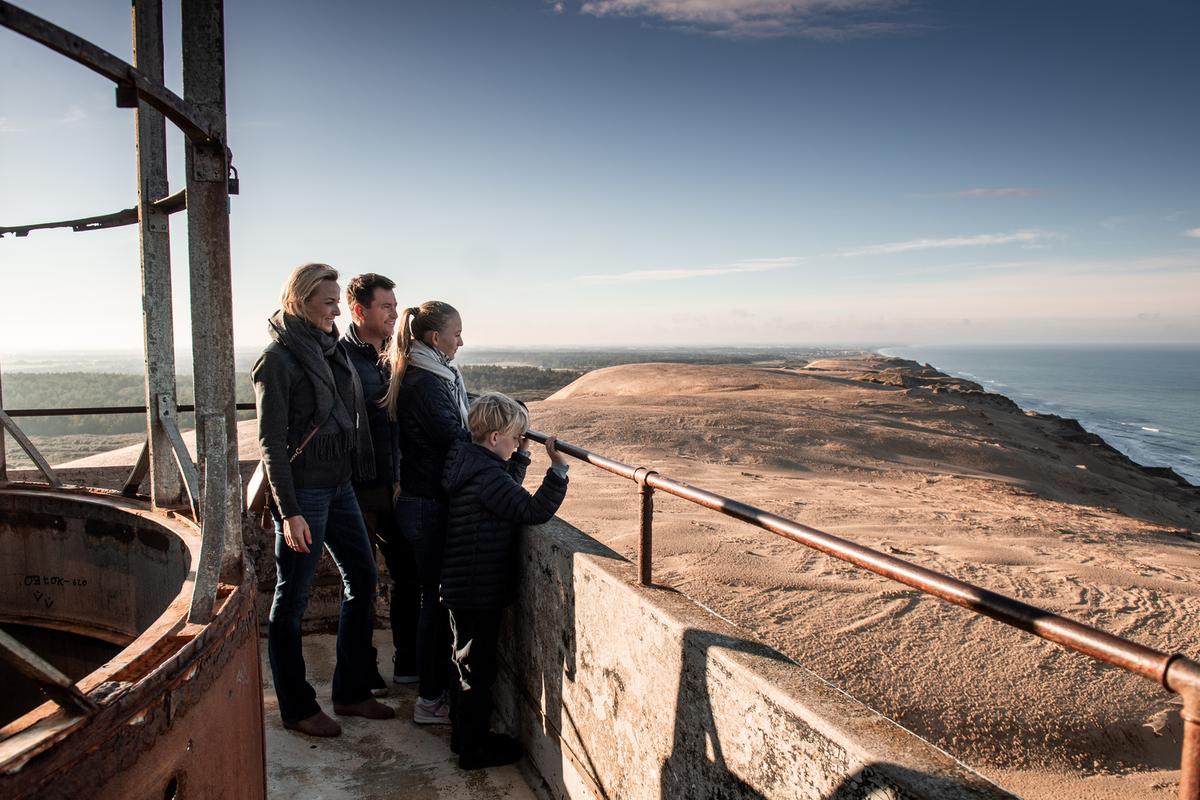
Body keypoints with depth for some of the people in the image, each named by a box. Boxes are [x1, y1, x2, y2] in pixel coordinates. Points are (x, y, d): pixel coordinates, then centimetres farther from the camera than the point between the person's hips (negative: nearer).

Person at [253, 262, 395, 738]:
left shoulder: (331, 350, 10)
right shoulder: (278, 359, -12)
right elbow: (272, 442, -15)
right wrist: (289, 513, -19)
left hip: (339, 485, 8)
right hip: (302, 491, -8)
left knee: (363, 579, 12)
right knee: (291, 600, 5)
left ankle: (351, 692, 27)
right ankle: (296, 708, 20)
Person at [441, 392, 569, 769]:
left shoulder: (472, 463, 7)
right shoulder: (486, 476, -24)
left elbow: (509, 493, 21)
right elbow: (534, 510, -26)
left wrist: (521, 454, 14)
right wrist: (558, 468, -25)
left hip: (465, 589, 10)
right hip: (478, 592, -10)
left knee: (468, 664, 23)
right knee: (477, 670, 5)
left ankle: (463, 733, 38)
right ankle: (475, 749, 20)